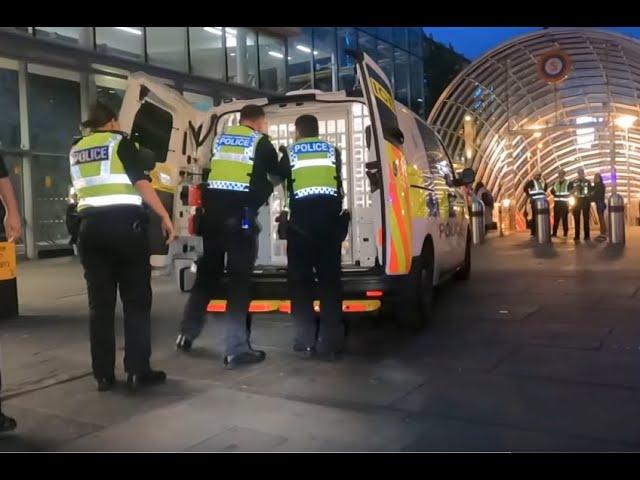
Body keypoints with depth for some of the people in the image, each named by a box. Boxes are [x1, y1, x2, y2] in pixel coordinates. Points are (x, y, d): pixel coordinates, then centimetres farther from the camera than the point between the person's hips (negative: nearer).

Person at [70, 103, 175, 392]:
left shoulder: (76, 151, 17)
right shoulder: (119, 141, 1)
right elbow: (142, 184, -9)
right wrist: (165, 217, -8)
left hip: (90, 226, 5)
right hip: (124, 223, -5)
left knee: (100, 302, 7)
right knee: (136, 299, 1)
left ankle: (103, 374, 8)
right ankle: (138, 371, -1)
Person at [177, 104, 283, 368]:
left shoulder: (219, 138, 17)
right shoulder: (261, 141, 5)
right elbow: (278, 175, 18)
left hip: (212, 210, 5)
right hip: (241, 214, -5)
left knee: (207, 272, 17)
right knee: (239, 278, -2)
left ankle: (186, 334, 27)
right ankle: (236, 349, -3)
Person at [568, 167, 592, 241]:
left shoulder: (587, 182, 8)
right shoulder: (573, 182, 8)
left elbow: (590, 192, 10)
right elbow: (570, 192, 5)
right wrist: (575, 189, -13)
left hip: (585, 201, 0)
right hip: (577, 201, 0)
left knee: (586, 219, -1)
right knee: (576, 219, -2)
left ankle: (586, 235, 1)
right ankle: (577, 236, 0)